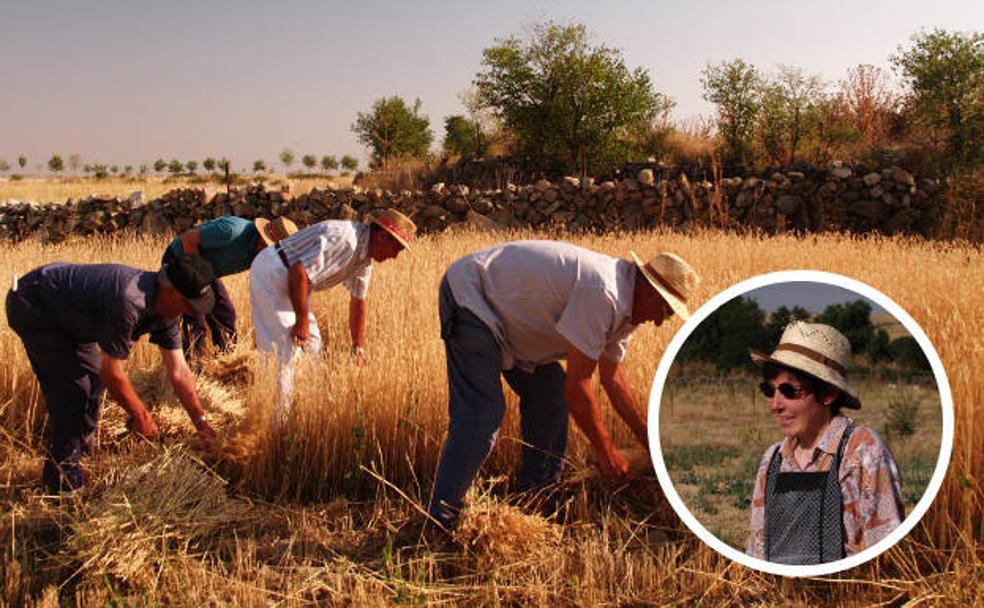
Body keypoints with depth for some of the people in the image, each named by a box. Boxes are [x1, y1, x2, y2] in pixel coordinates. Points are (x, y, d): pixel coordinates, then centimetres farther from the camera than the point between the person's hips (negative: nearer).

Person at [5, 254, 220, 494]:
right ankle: (64, 481, -1)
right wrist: (140, 416, -13)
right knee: (72, 388, -11)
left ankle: (78, 455, 31)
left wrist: (201, 422, 0)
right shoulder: (128, 303, -36)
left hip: (62, 311, 9)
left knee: (93, 380, 13)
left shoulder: (165, 307, -8)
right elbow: (112, 373, -26)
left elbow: (179, 372, -1)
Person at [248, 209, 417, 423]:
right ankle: (277, 419, -5)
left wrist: (358, 347, 21)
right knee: (287, 351, -11)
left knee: (312, 343, 14)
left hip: (289, 282, 10)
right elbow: (299, 272, -32)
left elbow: (358, 301, 16)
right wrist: (302, 320, -22)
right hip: (270, 275, -10)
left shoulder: (365, 255, 6)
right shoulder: (343, 239, -27)